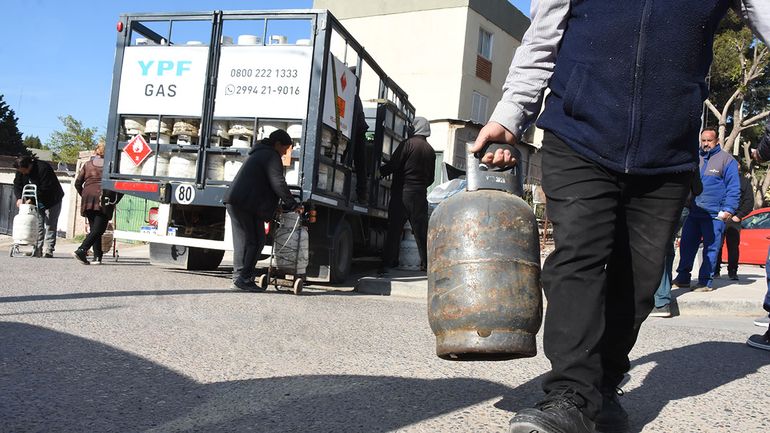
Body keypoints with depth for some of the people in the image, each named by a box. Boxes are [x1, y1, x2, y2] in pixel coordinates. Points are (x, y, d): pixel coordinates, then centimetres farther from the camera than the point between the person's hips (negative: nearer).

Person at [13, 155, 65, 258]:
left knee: (50, 226, -7)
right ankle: (38, 250, 4)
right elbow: (17, 185, 0)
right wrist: (19, 198, -18)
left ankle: (47, 250, -9)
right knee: (38, 226, 3)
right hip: (37, 202, 7)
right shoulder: (20, 171, -5)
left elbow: (46, 189, -29)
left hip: (52, 201, -6)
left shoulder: (43, 168, -27)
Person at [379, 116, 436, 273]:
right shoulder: (430, 150, 11)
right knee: (421, 229, 11)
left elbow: (393, 165, -11)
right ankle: (426, 262, 14)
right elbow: (431, 177, 14)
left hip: (402, 191, -4)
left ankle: (388, 263, -3)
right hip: (420, 194, 5)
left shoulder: (408, 144, -6)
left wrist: (379, 172, 4)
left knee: (394, 229, -2)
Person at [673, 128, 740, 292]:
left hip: (714, 215, -5)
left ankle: (706, 282, 6)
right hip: (694, 212, 5)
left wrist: (728, 209, -13)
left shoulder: (726, 160, -1)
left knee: (711, 249, 0)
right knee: (686, 245, 7)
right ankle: (683, 278, 17)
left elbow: (734, 188, -6)